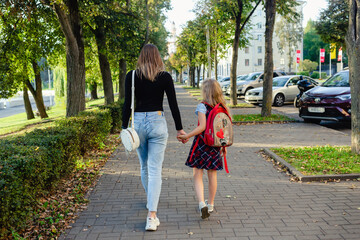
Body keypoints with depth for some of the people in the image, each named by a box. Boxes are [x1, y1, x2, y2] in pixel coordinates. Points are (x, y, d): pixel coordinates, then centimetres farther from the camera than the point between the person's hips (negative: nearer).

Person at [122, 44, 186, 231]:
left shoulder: (132, 76, 0)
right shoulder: (165, 77, -2)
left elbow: (127, 104, -3)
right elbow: (173, 105, -1)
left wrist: (125, 127, 5)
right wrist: (179, 128, 7)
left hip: (138, 122, 2)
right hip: (157, 122, -1)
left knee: (144, 167, 21)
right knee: (155, 170, -2)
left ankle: (150, 200, 42)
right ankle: (152, 216, -9)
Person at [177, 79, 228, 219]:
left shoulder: (202, 106, -12)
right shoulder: (222, 107, 4)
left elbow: (202, 127, -20)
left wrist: (187, 136, -14)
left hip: (202, 144, -5)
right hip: (216, 146, 5)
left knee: (197, 175, 2)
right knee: (212, 176, 15)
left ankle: (202, 204, -14)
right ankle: (210, 205, 27)